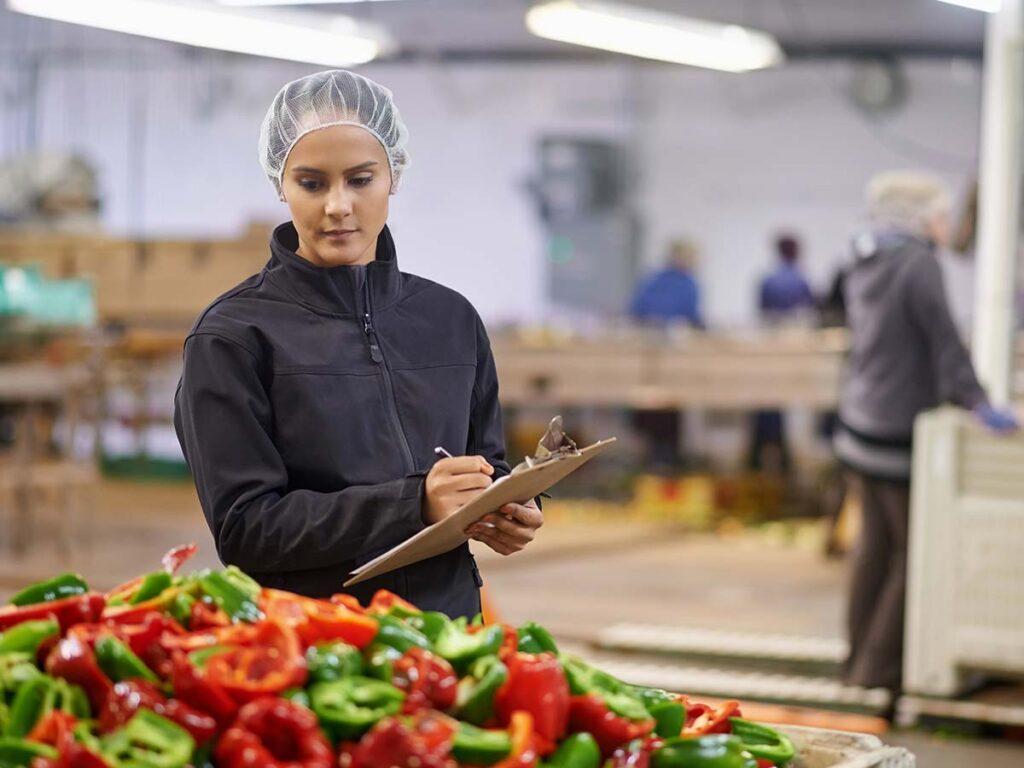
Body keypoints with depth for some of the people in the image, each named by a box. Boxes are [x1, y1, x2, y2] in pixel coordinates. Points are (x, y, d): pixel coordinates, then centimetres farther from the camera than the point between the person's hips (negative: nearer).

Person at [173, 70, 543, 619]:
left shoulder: (452, 320, 12)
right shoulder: (232, 338, -2)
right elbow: (243, 528, -9)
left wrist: (509, 512, -2)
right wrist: (413, 504, -18)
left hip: (447, 620, 5)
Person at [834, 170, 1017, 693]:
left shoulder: (864, 262, 10)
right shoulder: (917, 263, -16)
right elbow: (944, 340, -20)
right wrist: (975, 402, -21)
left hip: (860, 418, 9)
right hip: (901, 429, -9)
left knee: (876, 543, 16)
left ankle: (862, 659, 22)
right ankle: (880, 665, 2)